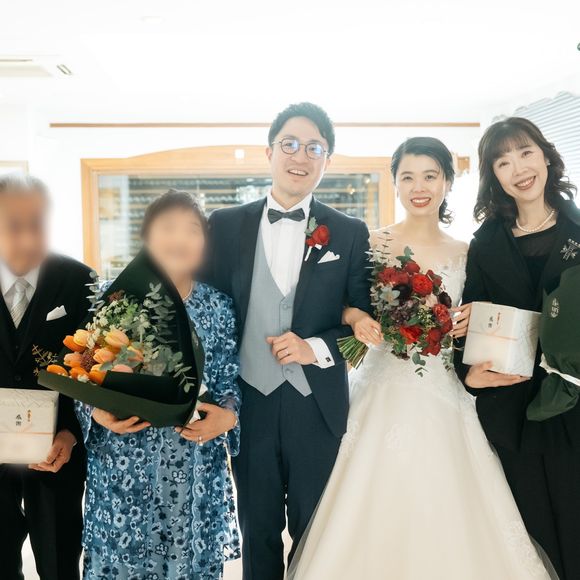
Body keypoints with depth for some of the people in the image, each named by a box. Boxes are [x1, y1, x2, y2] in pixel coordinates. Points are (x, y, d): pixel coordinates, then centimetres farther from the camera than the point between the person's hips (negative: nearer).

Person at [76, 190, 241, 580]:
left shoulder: (218, 308, 3)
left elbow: (229, 380, 6)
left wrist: (228, 415, -13)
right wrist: (98, 413, -14)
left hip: (196, 473, 1)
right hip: (123, 469, -1)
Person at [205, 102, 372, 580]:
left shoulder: (350, 233, 0)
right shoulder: (225, 226, 1)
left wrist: (316, 349, -15)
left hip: (318, 407, 0)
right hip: (250, 403, 1)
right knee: (258, 532, 17)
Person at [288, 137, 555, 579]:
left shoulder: (465, 254, 6)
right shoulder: (371, 244, -1)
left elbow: (469, 322, 15)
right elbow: (344, 307, -1)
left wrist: (468, 324, -6)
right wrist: (359, 320, -21)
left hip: (443, 397, 2)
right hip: (384, 390, -2)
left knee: (446, 511, 4)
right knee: (375, 505, 0)